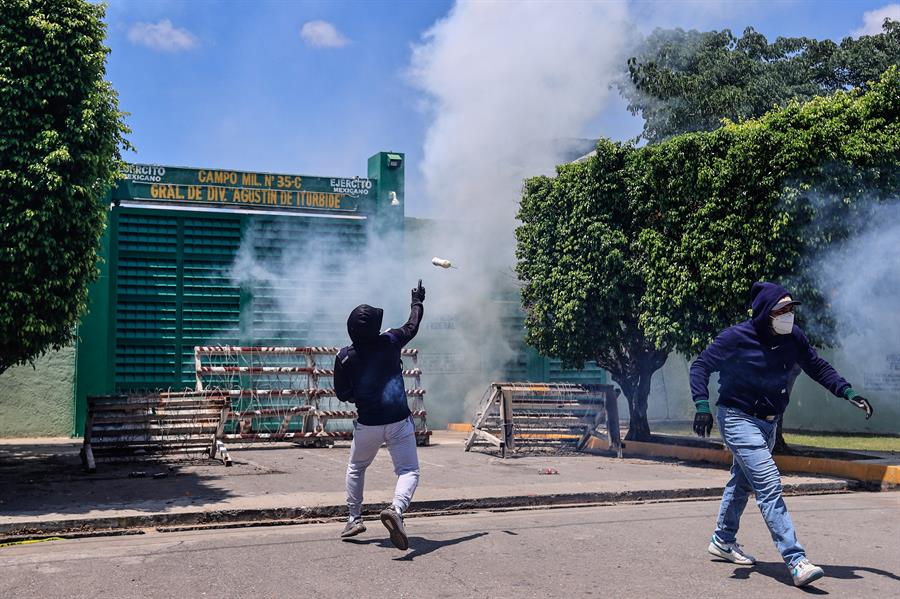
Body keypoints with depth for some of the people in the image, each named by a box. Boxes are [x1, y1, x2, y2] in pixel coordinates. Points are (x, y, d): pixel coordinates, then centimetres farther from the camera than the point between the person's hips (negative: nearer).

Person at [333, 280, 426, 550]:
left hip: (367, 424, 1)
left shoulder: (345, 356, -5)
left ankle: (355, 518, 26)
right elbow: (413, 325, 17)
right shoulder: (390, 342, -3)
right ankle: (396, 509, -28)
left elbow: (343, 394, 0)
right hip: (399, 421, -1)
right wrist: (417, 301, 34)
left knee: (356, 468, 25)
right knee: (409, 471, -1)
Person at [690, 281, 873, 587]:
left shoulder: (793, 337, -3)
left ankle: (723, 541, 39)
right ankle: (796, 561, -20)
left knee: (743, 481, 21)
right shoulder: (737, 337, -19)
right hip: (739, 420, -7)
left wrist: (848, 393, -2)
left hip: (769, 422, 8)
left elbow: (818, 367, 10)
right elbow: (700, 366, -15)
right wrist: (702, 406, -27)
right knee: (769, 484, -18)